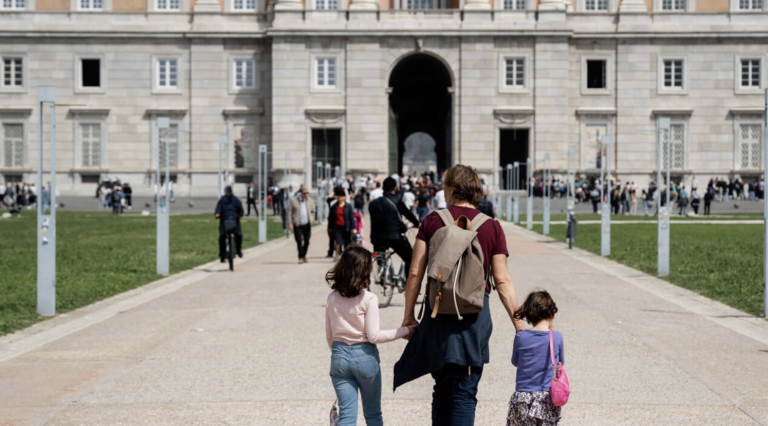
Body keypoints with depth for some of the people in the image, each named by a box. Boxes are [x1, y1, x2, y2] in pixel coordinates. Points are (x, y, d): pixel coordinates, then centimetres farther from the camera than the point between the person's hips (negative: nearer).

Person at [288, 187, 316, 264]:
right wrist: (290, 223, -6)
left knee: (307, 241, 5)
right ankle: (301, 257, -2)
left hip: (307, 225, 3)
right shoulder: (294, 200, 0)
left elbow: (313, 211, 20)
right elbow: (290, 212, 1)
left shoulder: (310, 201, 7)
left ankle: (304, 255, 25)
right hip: (297, 225, -2)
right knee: (299, 241, -9)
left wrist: (310, 219, 7)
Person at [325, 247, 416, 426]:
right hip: (364, 356, -3)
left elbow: (329, 337, 9)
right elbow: (373, 336, -13)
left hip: (339, 357, 4)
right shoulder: (368, 299, -12)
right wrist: (404, 331, -5)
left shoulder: (331, 299, 2)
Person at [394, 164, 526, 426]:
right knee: (465, 392, 3)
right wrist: (519, 323, 1)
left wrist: (409, 315, 9)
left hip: (438, 313, 2)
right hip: (475, 316, -2)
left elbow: (415, 274, 0)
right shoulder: (492, 227, -1)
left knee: (442, 389, 17)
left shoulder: (432, 222, 1)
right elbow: (502, 281, -4)